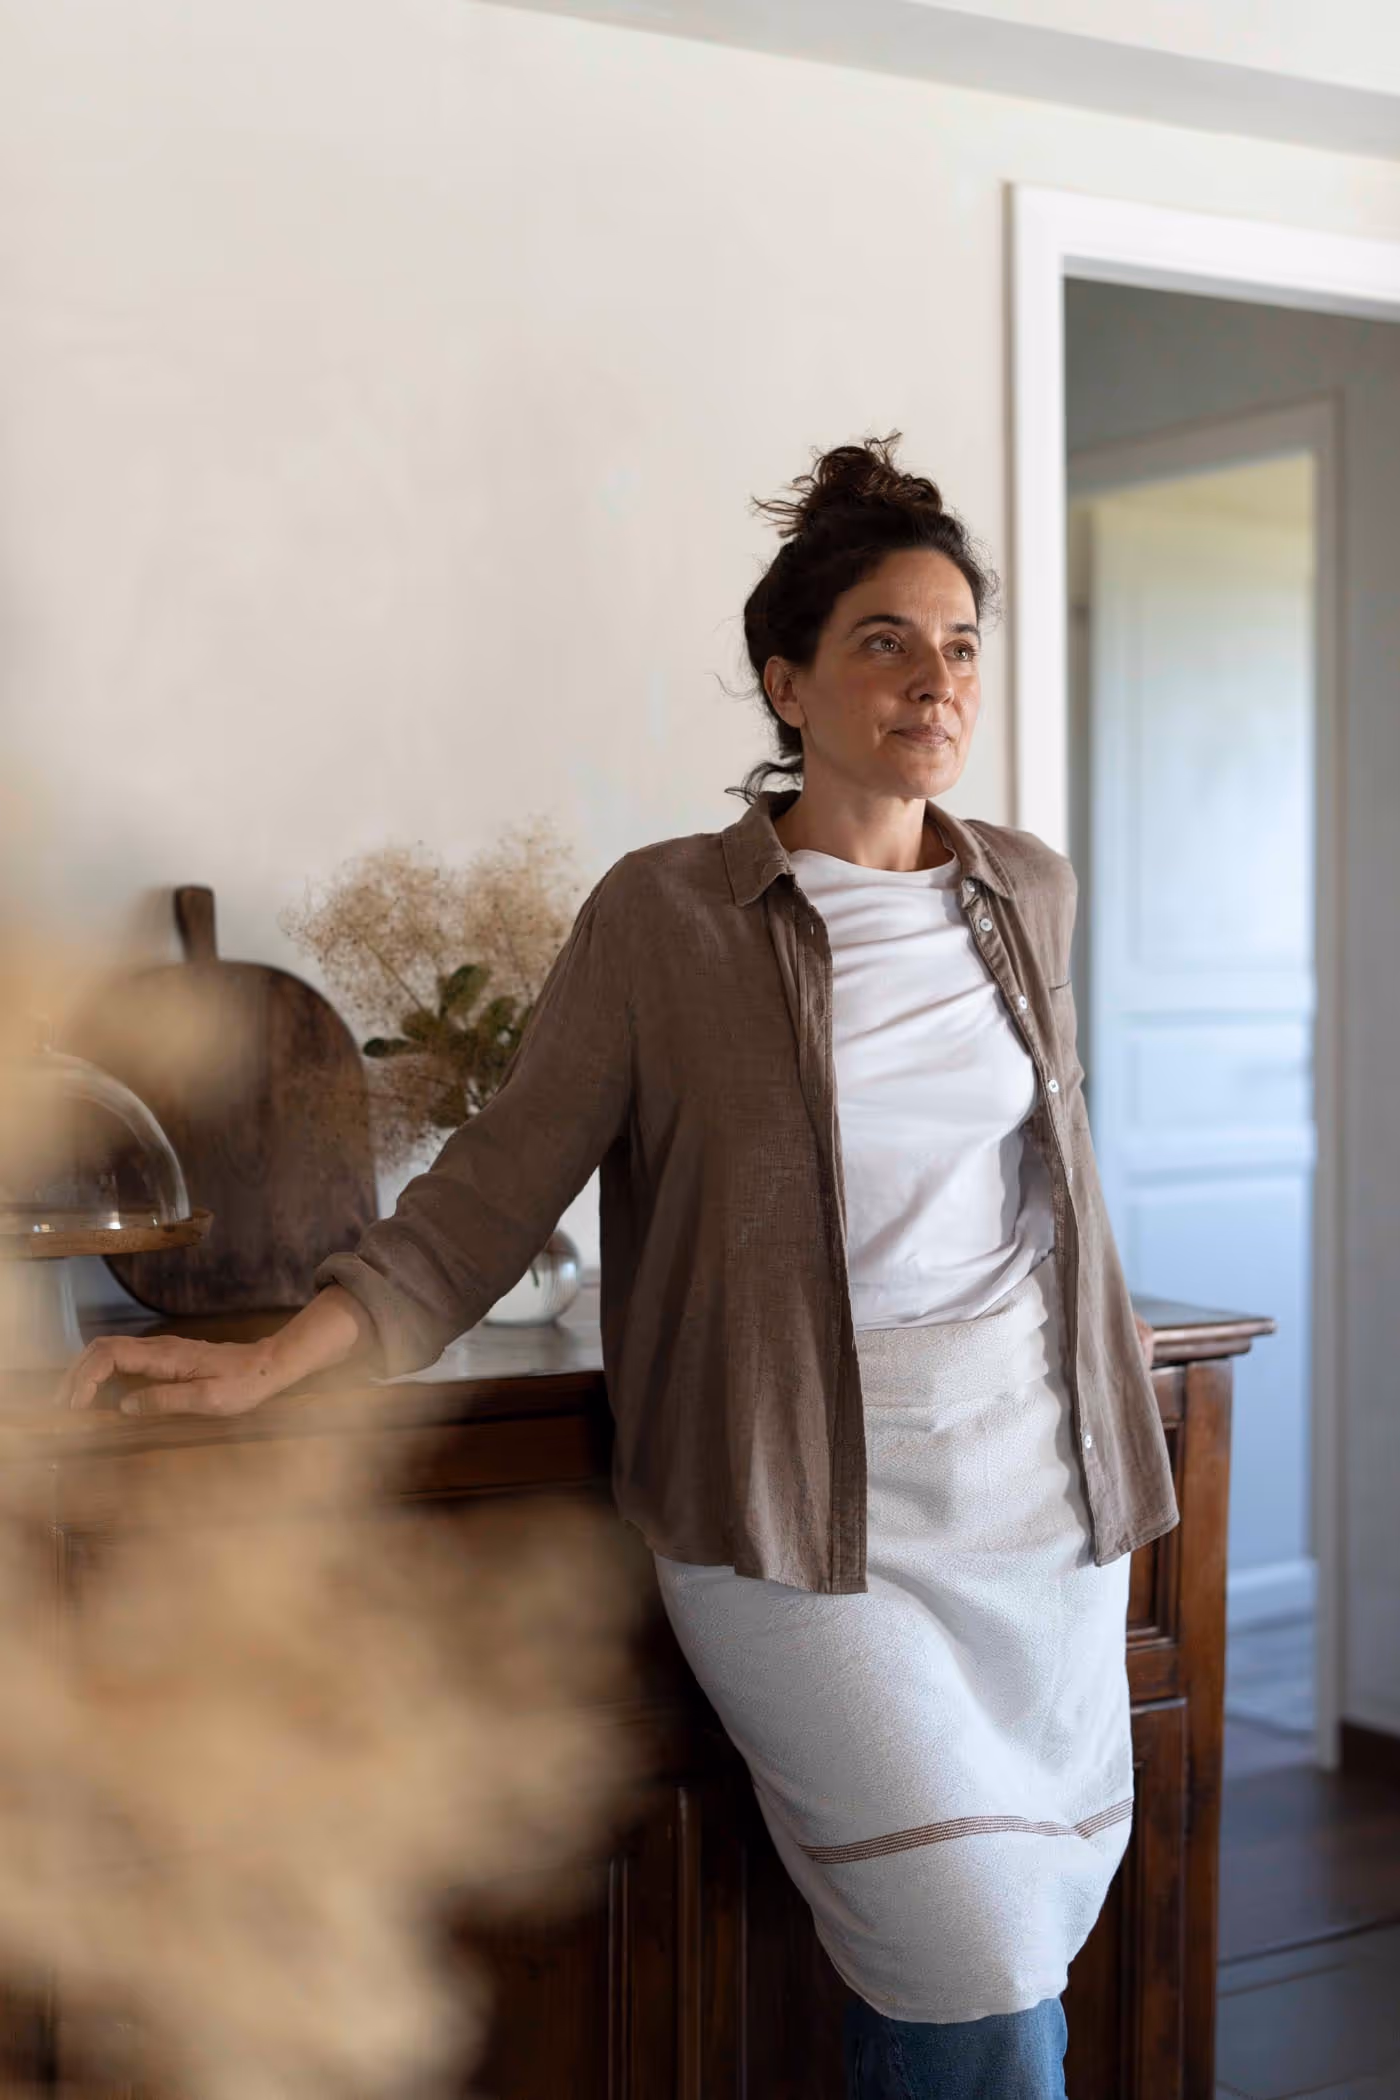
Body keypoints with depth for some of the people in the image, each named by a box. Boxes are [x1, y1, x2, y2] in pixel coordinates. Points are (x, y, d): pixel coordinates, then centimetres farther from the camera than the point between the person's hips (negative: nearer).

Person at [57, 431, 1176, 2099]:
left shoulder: (1028, 893, 7)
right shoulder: (666, 914, -6)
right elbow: (498, 1186, -6)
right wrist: (273, 1364, -14)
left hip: (1039, 1493, 5)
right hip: (807, 1518, -5)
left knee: (1042, 1928, 9)